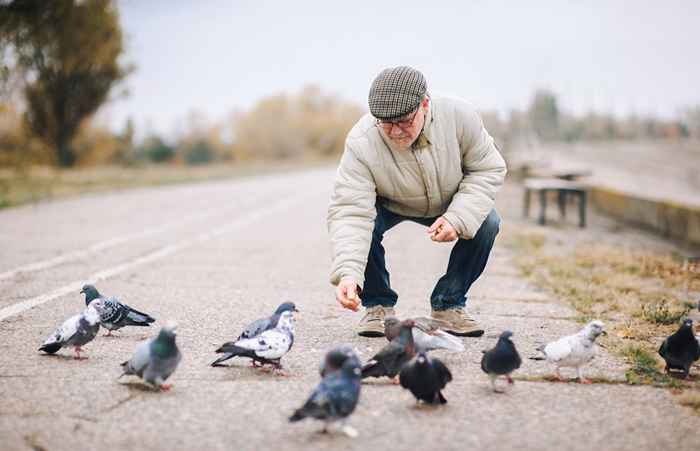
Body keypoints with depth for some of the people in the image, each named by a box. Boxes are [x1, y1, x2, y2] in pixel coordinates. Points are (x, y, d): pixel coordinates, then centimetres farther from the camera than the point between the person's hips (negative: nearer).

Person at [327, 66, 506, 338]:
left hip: (447, 205, 2)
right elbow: (350, 212, -40)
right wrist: (348, 274, -54)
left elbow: (488, 169, -17)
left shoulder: (458, 116, -31)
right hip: (387, 205, -2)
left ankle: (448, 305, -4)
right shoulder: (361, 143, -36)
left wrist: (459, 218, -32)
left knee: (488, 222, -24)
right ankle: (378, 305, -7)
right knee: (363, 226, -32)